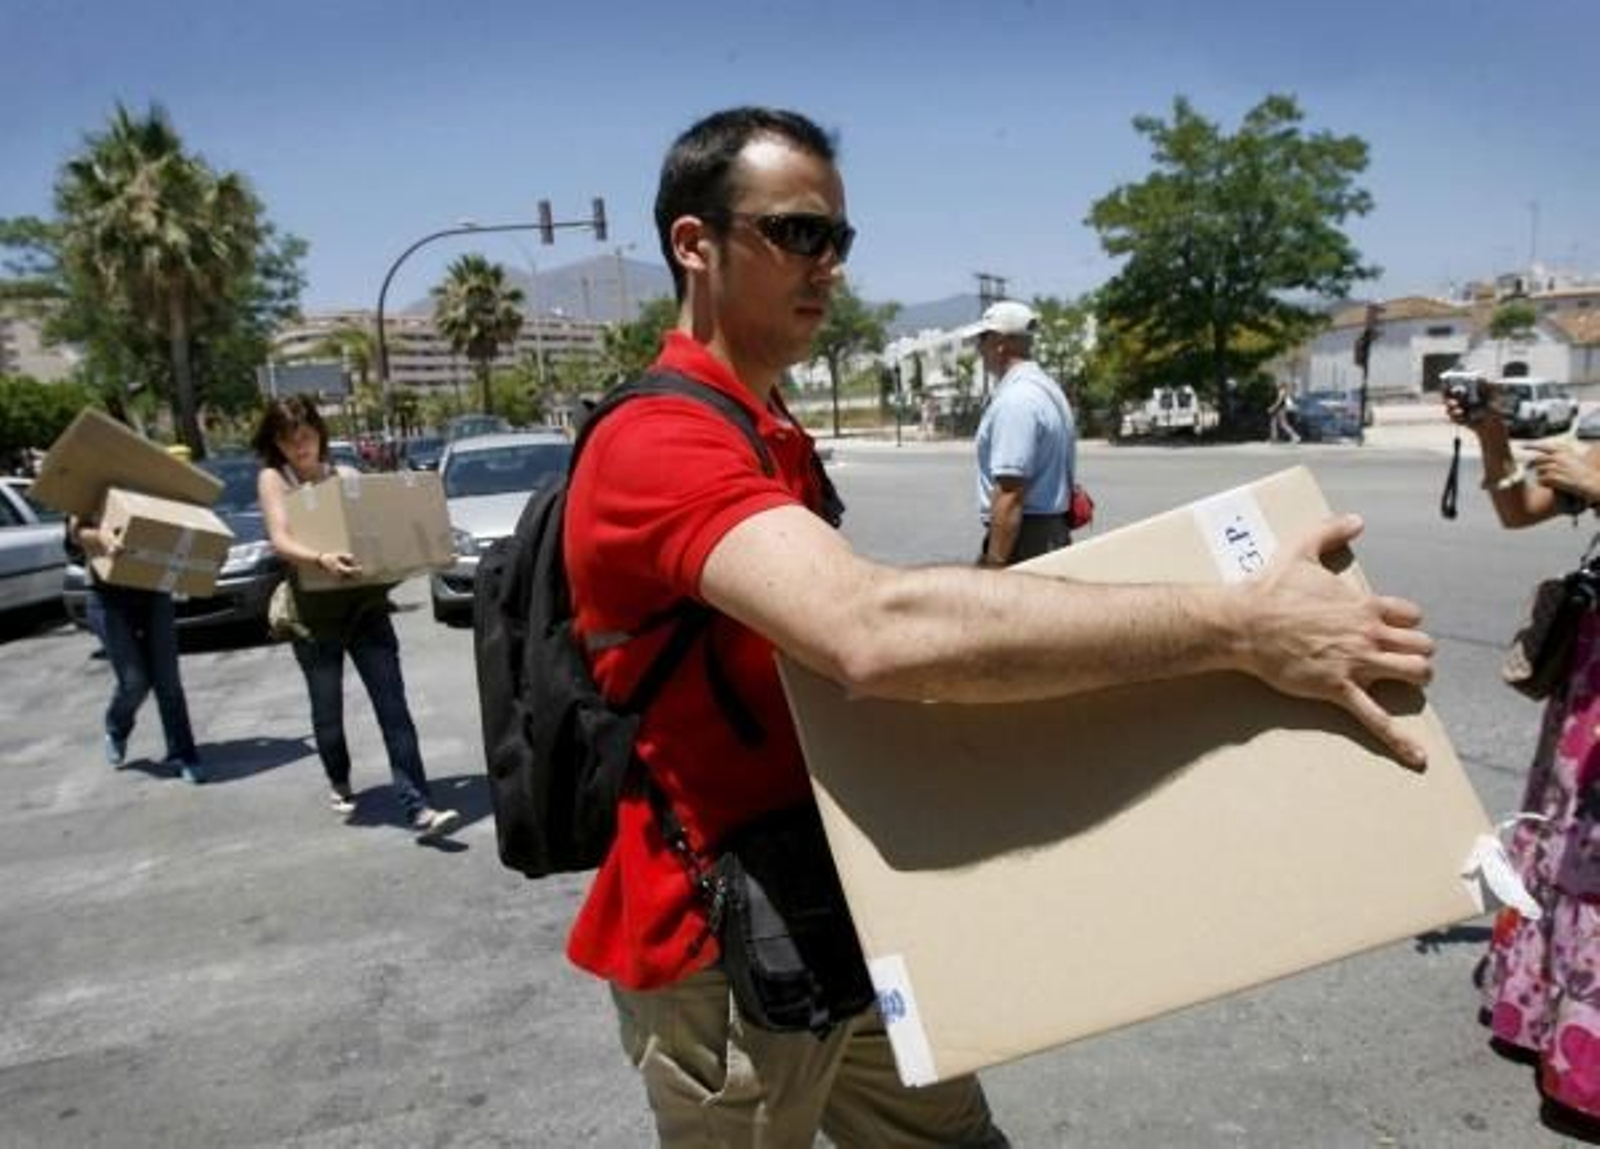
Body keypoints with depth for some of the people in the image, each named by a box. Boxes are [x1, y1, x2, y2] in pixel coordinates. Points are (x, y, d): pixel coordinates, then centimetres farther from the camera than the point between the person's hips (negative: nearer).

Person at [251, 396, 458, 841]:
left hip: (365, 606, 2)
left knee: (393, 707, -7)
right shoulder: (273, 479, -1)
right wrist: (321, 559, -36)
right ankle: (339, 784, 39)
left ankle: (419, 809, -10)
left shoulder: (346, 476, 10)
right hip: (314, 613, -2)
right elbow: (280, 541, -16)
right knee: (327, 711, 12)